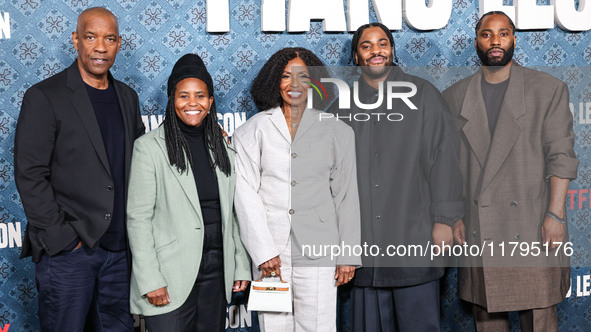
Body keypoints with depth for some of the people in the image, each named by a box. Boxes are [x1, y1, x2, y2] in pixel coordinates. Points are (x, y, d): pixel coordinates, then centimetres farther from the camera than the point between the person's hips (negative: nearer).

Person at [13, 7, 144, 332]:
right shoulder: (44, 97, -6)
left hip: (120, 249, 5)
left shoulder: (127, 97, 12)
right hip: (68, 251, -5)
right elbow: (30, 175, -10)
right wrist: (62, 239, -13)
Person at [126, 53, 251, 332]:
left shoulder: (222, 149, 10)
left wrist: (242, 266, 11)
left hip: (216, 271, 5)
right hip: (171, 277, -5)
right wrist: (150, 280, -13)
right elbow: (138, 218, -8)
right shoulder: (149, 147, -5)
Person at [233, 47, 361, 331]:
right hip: (269, 252, 0)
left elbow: (346, 196, 7)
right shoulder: (252, 131, 5)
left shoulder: (336, 132, 7)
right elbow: (246, 195, 0)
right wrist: (264, 251, -7)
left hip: (318, 253, 0)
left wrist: (348, 255, 4)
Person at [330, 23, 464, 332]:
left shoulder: (422, 94, 5)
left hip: (414, 237, -2)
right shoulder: (342, 108, 13)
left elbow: (443, 158, 0)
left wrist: (444, 220, -7)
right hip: (362, 243, 3)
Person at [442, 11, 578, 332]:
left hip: (533, 229, -2)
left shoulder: (548, 89, 3)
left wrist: (555, 214, -8)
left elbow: (560, 156, -2)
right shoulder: (454, 97, 9)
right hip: (477, 232, 2)